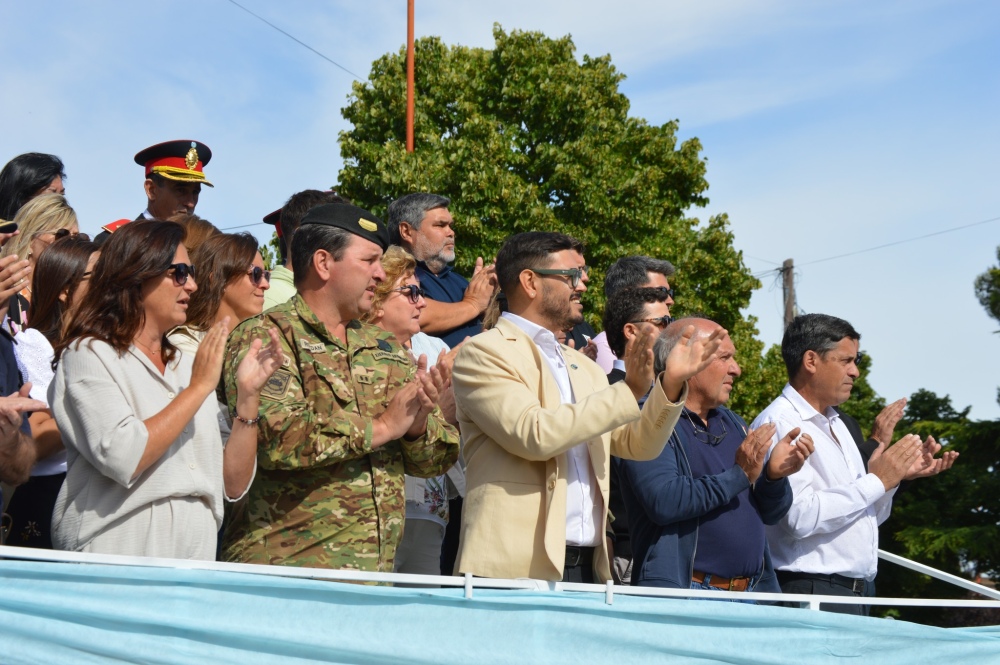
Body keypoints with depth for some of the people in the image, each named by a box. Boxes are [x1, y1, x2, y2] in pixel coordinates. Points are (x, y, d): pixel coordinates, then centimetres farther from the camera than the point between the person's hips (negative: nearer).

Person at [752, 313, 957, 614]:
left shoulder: (835, 424, 18)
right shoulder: (779, 423, -11)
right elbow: (801, 516, -23)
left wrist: (899, 474, 6)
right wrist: (876, 481, -14)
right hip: (810, 591, -8)